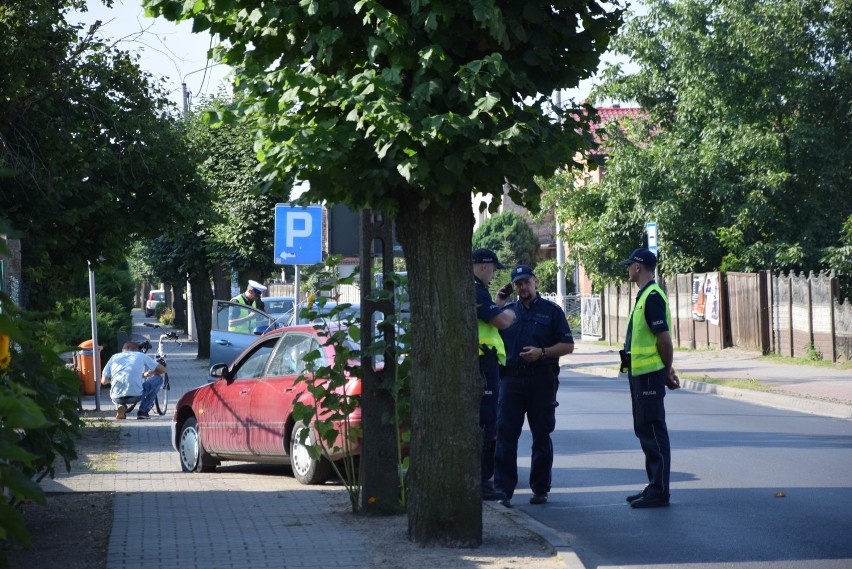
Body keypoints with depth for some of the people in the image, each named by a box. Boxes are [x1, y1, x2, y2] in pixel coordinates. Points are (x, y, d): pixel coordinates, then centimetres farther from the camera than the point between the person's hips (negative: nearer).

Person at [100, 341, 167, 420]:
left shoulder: (114, 357, 19)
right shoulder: (141, 356, 16)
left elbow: (104, 381, 12)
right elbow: (162, 369, 19)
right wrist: (146, 375, 37)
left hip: (117, 397, 3)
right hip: (136, 395, -3)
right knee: (158, 379, 22)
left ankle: (120, 405, 8)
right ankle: (143, 411, 14)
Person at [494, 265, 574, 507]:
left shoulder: (551, 311, 6)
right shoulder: (507, 311, 15)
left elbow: (568, 346, 1)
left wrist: (542, 352, -13)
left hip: (542, 380, -2)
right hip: (511, 378, 2)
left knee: (541, 436, 5)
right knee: (505, 435, -6)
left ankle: (540, 489, 14)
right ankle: (503, 490, -7)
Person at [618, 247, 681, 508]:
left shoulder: (652, 297, -17)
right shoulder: (645, 296, 16)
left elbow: (664, 338, -19)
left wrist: (667, 371, -9)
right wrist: (667, 370, 15)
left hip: (649, 374, -11)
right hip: (639, 373, 11)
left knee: (653, 431, -6)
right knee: (645, 430, 14)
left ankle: (659, 492, -3)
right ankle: (654, 486, 21)